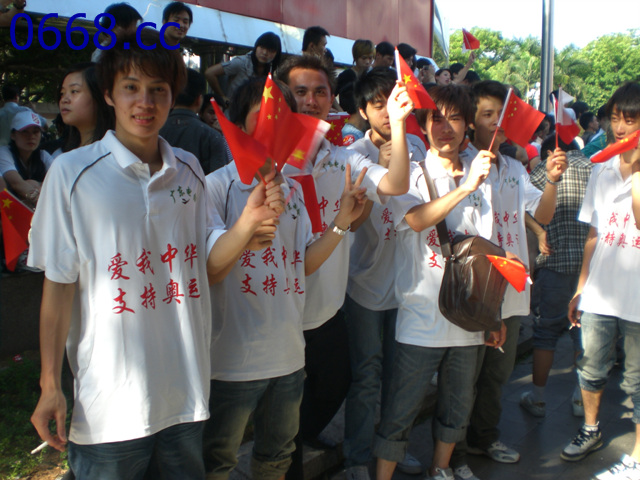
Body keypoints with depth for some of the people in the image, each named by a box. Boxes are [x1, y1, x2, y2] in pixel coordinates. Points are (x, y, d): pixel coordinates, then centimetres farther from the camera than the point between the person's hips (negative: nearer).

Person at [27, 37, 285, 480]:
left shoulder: (189, 169, 3)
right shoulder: (72, 172, -8)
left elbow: (211, 267, 3)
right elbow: (59, 284, -6)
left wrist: (249, 222, -16)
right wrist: (50, 384, -6)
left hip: (187, 390, 4)